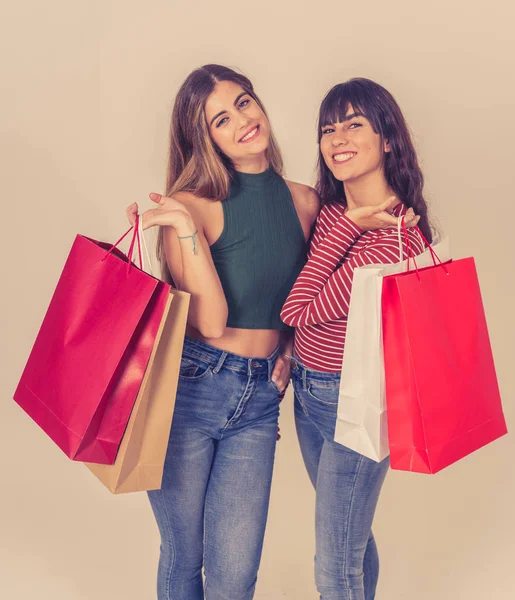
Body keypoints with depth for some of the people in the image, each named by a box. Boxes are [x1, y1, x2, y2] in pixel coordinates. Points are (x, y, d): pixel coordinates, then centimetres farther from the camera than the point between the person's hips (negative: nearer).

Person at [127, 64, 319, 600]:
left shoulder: (306, 203, 3)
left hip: (259, 399, 3)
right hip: (187, 389, -3)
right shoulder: (194, 206, -10)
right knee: (182, 557, 14)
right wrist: (186, 228, -24)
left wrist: (289, 349, 4)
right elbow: (211, 322, -18)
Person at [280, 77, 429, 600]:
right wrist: (293, 354, -3)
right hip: (309, 394, 8)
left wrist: (346, 226, -22)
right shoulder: (332, 212, 2)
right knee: (350, 533, 27)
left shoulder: (392, 235, -24)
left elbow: (300, 311, -22)